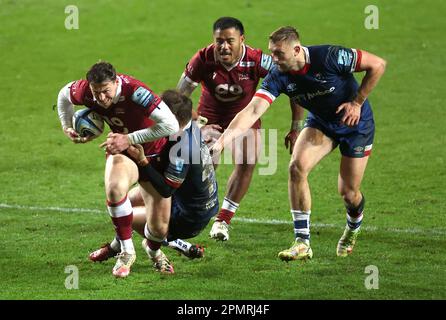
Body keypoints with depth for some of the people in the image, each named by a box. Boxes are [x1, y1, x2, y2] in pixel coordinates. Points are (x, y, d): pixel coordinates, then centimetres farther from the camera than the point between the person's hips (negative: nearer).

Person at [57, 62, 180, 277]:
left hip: (155, 153, -2)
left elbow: (171, 126, -39)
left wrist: (129, 139, -36)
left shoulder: (134, 91, -35)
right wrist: (67, 126, 5)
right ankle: (126, 251, -14)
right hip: (122, 148, 3)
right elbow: (64, 94, 6)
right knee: (114, 188, -35)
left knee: (158, 229, -3)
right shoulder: (85, 92, -20)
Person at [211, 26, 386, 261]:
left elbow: (378, 65, -21)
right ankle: (302, 243, -16)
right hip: (320, 123, 3)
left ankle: (353, 229, 37)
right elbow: (252, 111, -29)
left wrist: (357, 102, -19)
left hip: (356, 123, -3)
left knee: (348, 192, -2)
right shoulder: (278, 77, -20)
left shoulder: (330, 57, -31)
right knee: (297, 166, -22)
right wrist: (222, 140, -43)